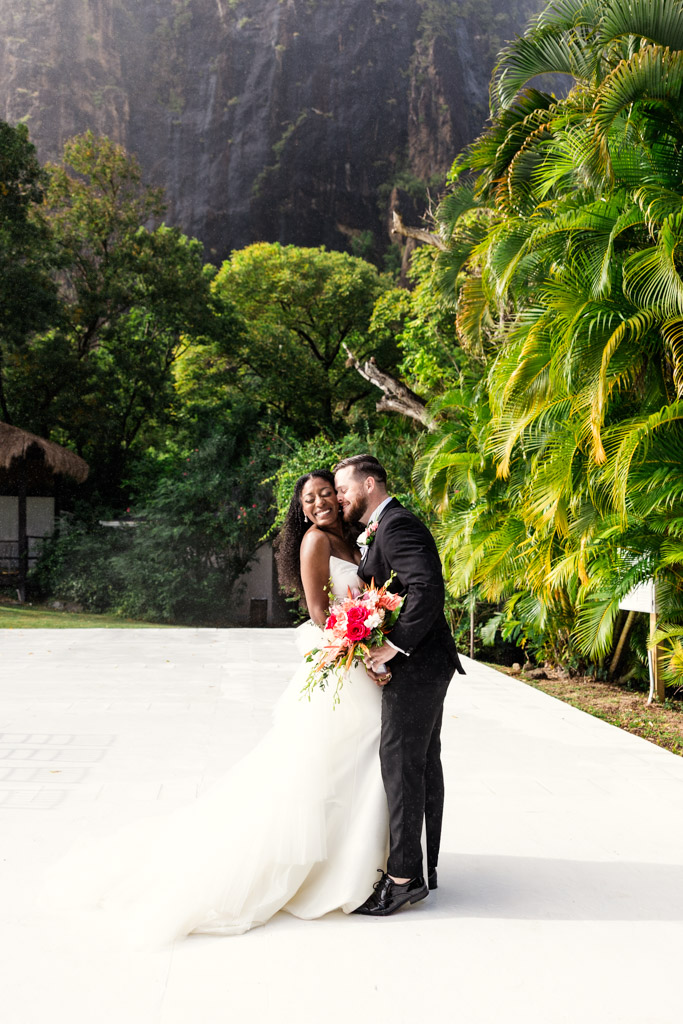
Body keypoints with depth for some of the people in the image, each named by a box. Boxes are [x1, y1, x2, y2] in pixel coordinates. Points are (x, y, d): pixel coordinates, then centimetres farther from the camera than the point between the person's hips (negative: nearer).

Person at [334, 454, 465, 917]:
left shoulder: (397, 525, -14)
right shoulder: (387, 527, 19)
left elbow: (427, 588, -26)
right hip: (425, 664, 10)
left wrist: (393, 647, -24)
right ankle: (423, 867, 23)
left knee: (401, 764, -6)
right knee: (423, 762, 14)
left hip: (415, 665, -10)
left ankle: (403, 878, -1)